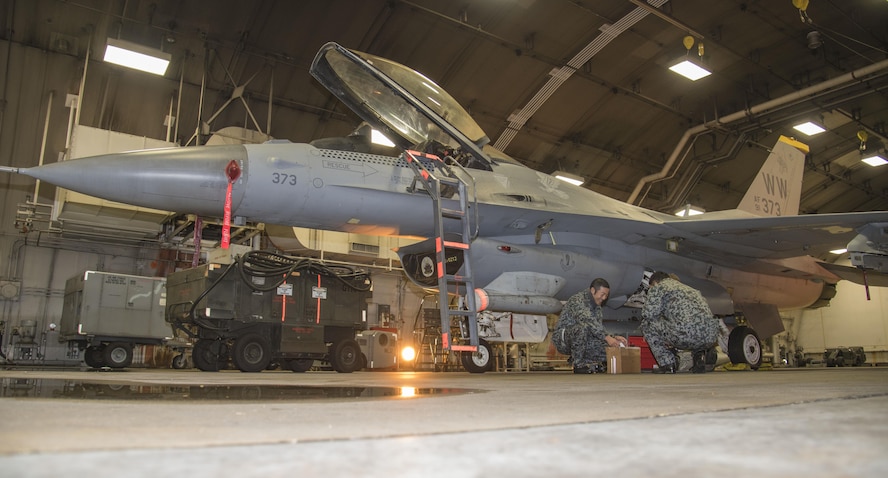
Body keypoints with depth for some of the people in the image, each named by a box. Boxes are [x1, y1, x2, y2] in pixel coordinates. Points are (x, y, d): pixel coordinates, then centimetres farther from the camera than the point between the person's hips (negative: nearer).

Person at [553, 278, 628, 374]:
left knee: (609, 346, -12)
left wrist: (613, 338, -11)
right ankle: (578, 364, -24)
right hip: (562, 339, -8)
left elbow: (599, 330, 7)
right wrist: (607, 337, -41)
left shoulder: (596, 306, 10)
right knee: (582, 326, -38)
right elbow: (589, 321, -35)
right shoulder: (578, 300, -19)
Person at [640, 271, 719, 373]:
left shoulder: (657, 287, 13)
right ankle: (699, 355, 16)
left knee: (647, 324, 14)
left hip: (685, 336, -7)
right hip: (710, 339, 7)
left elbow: (649, 313, -1)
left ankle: (668, 365, 10)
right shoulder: (690, 289, 35)